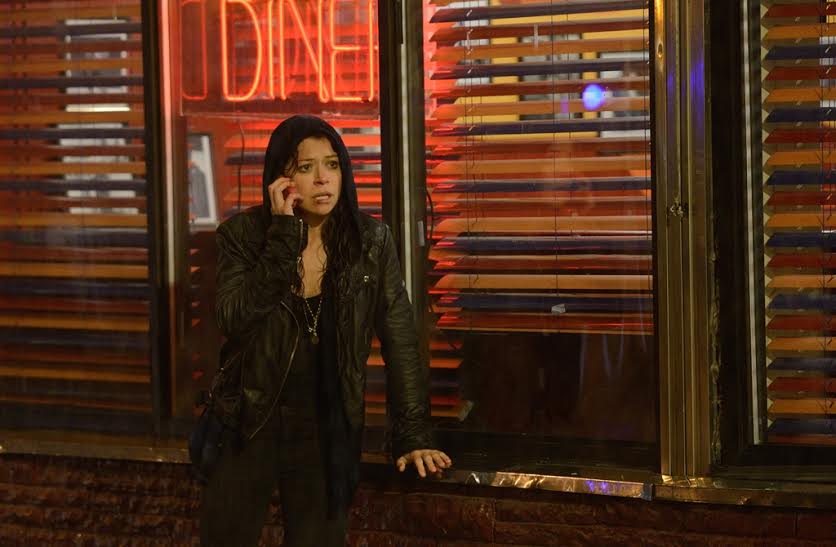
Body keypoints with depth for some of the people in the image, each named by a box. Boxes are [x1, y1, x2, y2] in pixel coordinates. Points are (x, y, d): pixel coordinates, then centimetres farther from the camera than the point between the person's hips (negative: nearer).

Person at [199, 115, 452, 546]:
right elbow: (237, 322, -23)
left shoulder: (372, 242, -5)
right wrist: (283, 235, -25)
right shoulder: (242, 235, -8)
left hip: (328, 429, 1)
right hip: (249, 425, 0)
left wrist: (412, 436, -8)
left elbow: (400, 341, -3)